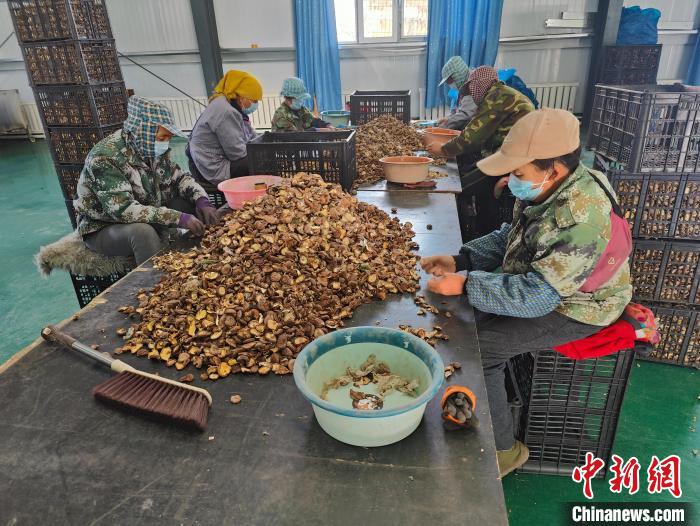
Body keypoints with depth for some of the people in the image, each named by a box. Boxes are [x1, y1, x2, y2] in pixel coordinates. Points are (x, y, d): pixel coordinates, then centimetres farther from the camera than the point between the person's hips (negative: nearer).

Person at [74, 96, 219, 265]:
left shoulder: (152, 149, -6)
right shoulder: (105, 157, -27)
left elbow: (179, 178, 4)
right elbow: (123, 210, -35)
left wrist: (202, 200, -16)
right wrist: (178, 218, -39)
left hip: (145, 219, 7)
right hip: (103, 229, -7)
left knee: (194, 203, -8)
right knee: (143, 232, -37)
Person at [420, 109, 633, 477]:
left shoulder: (581, 219, -34)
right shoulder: (547, 190, -7)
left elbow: (537, 295, -32)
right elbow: (510, 237, 6)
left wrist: (465, 283, -31)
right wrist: (460, 260, -7)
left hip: (571, 308, -8)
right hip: (542, 282, 9)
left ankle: (503, 449, 7)